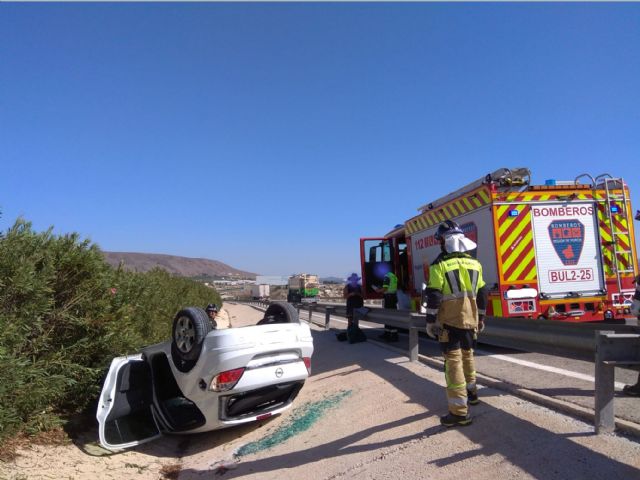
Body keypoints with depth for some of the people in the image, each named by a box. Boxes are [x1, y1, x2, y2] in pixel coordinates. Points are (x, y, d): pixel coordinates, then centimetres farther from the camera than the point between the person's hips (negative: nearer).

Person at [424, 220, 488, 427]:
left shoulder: (440, 265, -11)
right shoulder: (474, 263, 8)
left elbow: (433, 296, -14)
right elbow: (482, 293, 15)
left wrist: (430, 321, -7)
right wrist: (481, 317, 24)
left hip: (450, 321, -6)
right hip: (469, 320, 6)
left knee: (453, 361, -6)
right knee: (467, 356, 24)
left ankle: (459, 411, -6)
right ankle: (471, 392, 42)